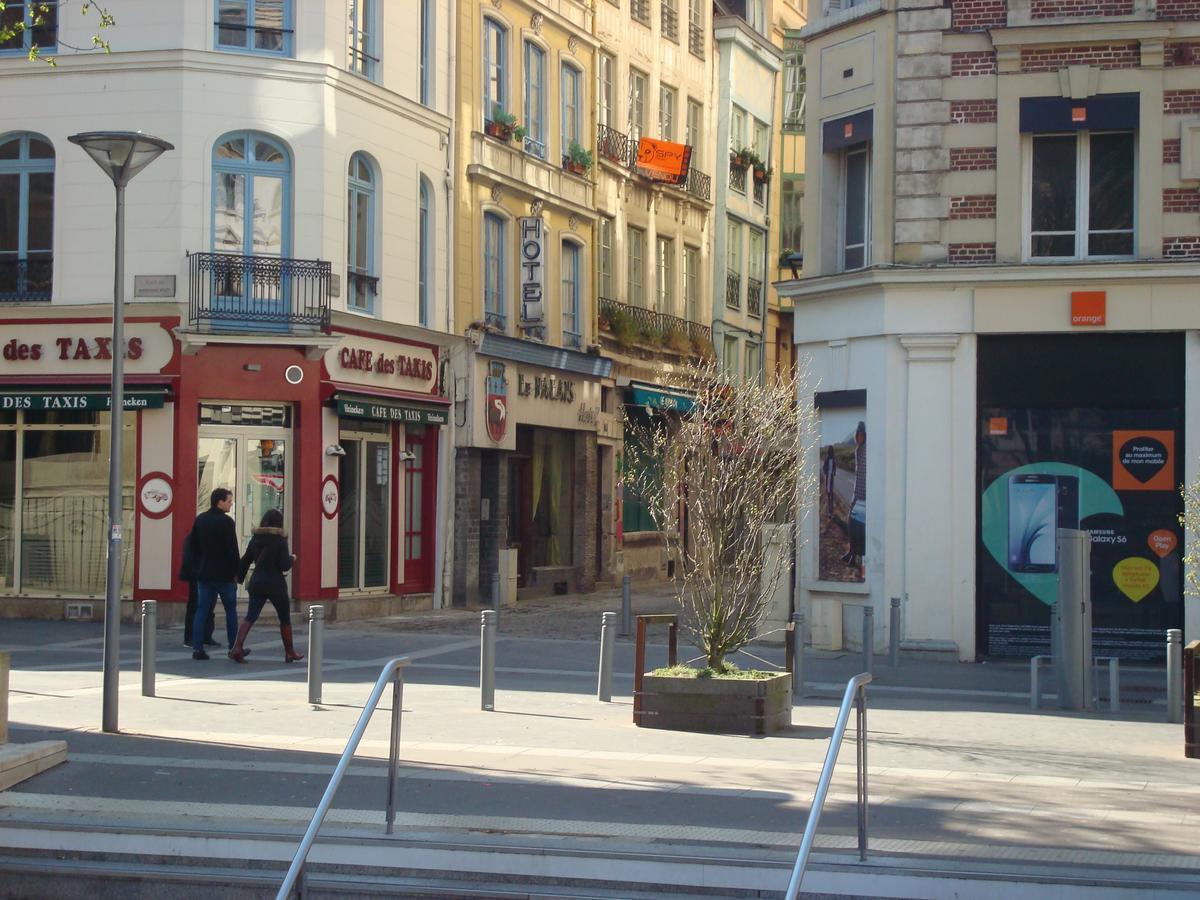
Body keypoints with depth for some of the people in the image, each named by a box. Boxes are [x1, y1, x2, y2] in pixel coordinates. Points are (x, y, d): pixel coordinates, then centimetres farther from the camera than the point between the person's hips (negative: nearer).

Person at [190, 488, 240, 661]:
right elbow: (232, 550, -14)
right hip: (224, 574, -5)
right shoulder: (226, 522, -13)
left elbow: (194, 546, 13)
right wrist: (235, 572, -6)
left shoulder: (200, 520, 7)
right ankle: (234, 647, 12)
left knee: (201, 610, 4)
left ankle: (197, 648, -4)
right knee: (231, 610, 8)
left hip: (203, 573, 5)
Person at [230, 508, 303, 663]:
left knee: (250, 617, 1)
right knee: (284, 618, 12)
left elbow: (245, 560, 11)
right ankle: (289, 652, 20)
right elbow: (284, 565, -12)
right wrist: (292, 559, 8)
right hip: (275, 584, -4)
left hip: (257, 582, 4)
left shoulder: (255, 538, 6)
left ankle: (237, 647, -17)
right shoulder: (280, 539, -9)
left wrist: (239, 578, 23)